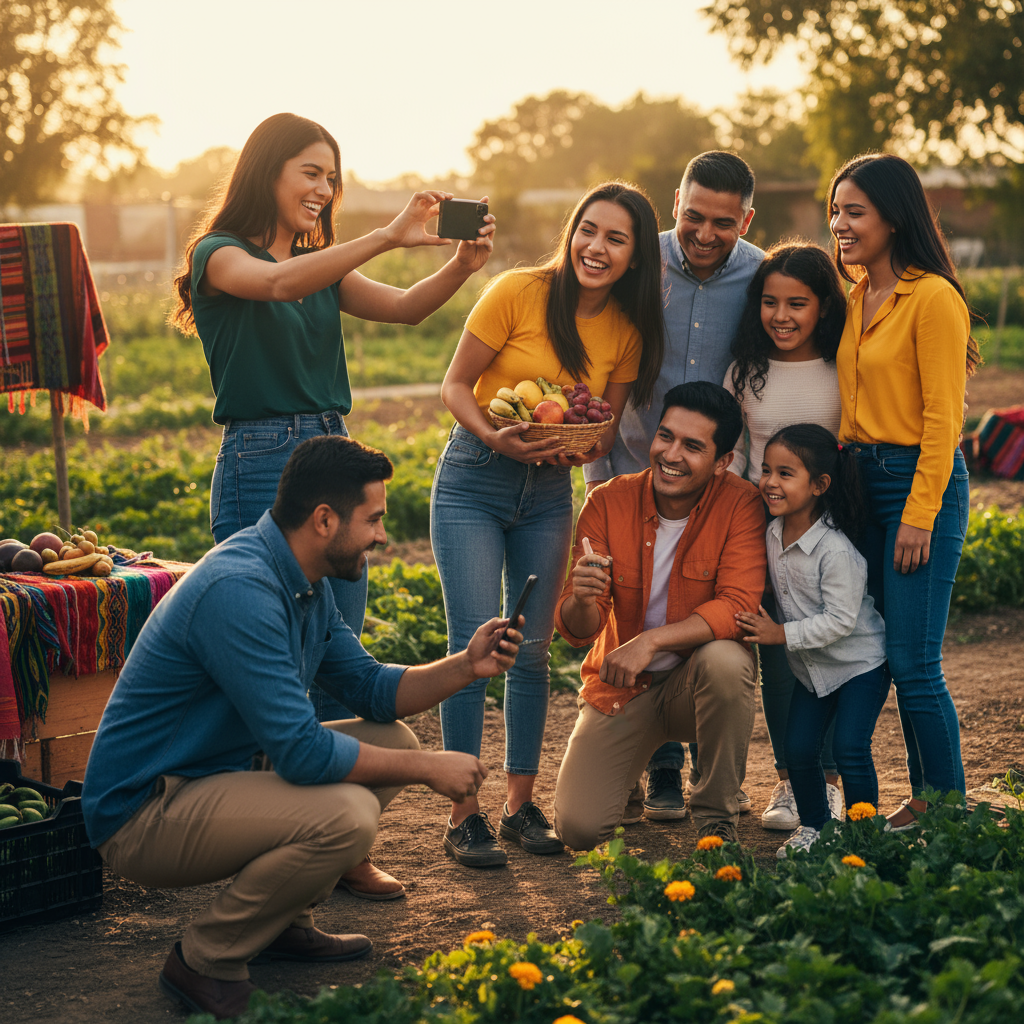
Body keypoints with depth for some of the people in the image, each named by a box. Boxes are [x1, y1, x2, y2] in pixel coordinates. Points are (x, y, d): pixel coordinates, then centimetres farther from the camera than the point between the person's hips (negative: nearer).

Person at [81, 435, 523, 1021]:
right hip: (142, 813, -10)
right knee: (345, 814, -29)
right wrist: (427, 768, -18)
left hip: (213, 776, 10)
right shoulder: (240, 590, -27)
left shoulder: (307, 584, 6)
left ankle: (284, 924, 16)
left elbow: (370, 688, 13)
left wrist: (465, 667, -3)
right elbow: (301, 751, -28)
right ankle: (205, 962, -9)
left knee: (393, 740, 9)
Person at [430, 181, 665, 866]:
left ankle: (521, 804, 17)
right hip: (473, 482, -4)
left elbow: (607, 429, 7)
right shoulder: (519, 293, -13)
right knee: (474, 644, -10)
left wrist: (575, 448, -16)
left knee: (532, 651, 6)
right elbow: (455, 385, -7)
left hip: (549, 494, 4)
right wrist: (493, 436, -25)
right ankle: (463, 815, -3)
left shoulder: (628, 328, 0)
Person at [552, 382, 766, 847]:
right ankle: (628, 773, 25)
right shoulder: (608, 502, -10)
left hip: (701, 684, -1)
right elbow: (576, 630, -10)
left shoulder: (740, 504, -14)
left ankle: (716, 818, -14)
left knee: (726, 660, -37)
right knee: (578, 829, -14)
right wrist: (581, 602, -35)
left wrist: (653, 640, -35)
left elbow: (737, 606, -23)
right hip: (621, 687, 1)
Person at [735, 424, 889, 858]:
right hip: (811, 666, 7)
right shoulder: (772, 534, -4)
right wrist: (762, 624, 2)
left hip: (860, 661, -7)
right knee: (798, 750, 3)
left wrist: (782, 635, -27)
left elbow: (840, 620, -27)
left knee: (849, 749, -14)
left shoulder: (835, 551, -27)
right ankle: (814, 824, 23)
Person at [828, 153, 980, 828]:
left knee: (914, 664, -7)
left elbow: (942, 418, -14)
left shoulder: (932, 298, -12)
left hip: (921, 482, -8)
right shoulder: (856, 297, 12)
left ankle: (951, 809, 6)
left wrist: (920, 516, -16)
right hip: (862, 481, 8)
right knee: (891, 654, 11)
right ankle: (924, 798, 21)